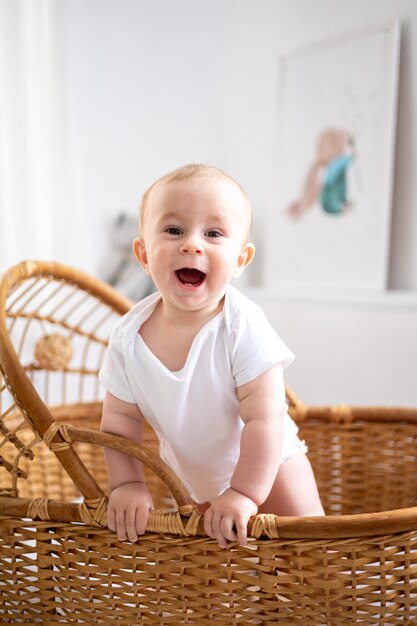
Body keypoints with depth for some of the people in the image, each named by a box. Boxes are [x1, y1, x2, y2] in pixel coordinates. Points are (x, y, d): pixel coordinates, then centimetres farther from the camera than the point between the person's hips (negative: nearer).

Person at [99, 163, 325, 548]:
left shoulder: (243, 327, -31)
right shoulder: (128, 336, -19)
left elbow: (264, 419, -30)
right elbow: (120, 419, -7)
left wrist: (244, 493, -30)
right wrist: (127, 483, -15)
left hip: (266, 464, -3)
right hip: (186, 475, 3)